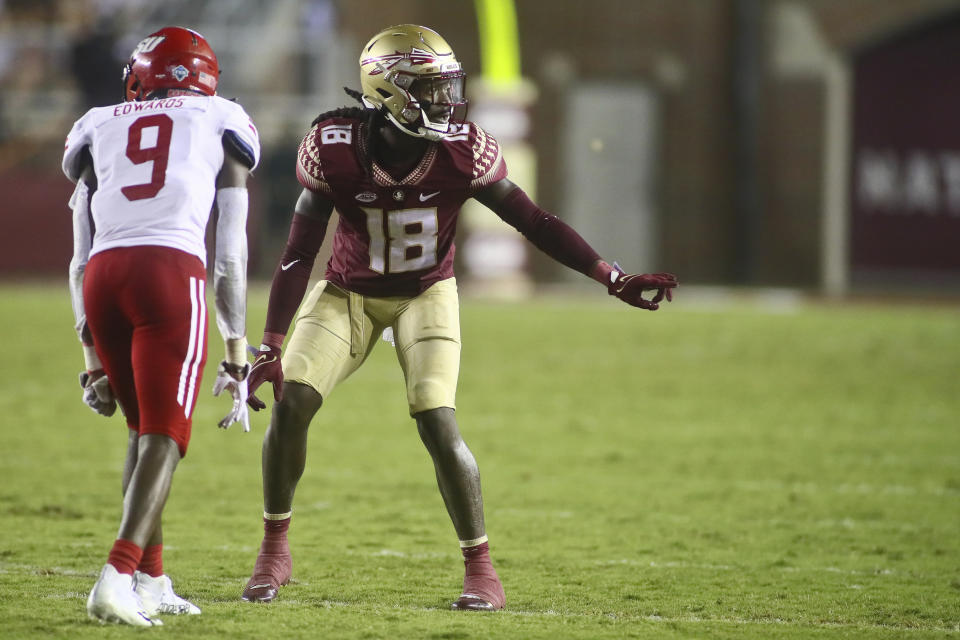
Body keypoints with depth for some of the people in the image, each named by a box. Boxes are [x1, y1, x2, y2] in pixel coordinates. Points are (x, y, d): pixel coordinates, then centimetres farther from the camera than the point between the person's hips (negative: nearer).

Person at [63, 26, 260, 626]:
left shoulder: (99, 130, 25)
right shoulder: (219, 126, 19)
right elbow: (230, 256, 15)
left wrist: (94, 360, 25)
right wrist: (237, 355, 19)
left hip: (103, 278, 4)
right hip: (171, 273, -3)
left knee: (144, 429, 20)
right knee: (164, 437, -1)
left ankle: (152, 582, 18)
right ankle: (118, 577, -18)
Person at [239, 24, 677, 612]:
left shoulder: (462, 152, -22)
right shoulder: (334, 149, -24)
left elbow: (534, 222, -12)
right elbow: (299, 254, -17)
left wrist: (616, 280, -16)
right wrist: (271, 347, -21)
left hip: (426, 295, -1)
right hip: (348, 293, 1)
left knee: (437, 422, -17)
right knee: (291, 402, -14)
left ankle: (482, 572, -4)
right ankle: (275, 551, 6)